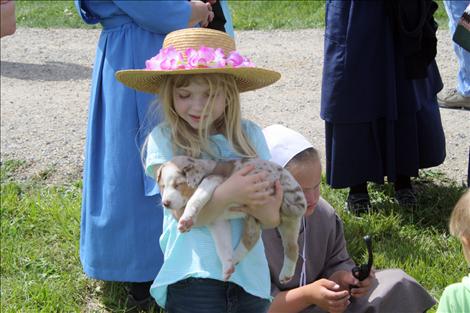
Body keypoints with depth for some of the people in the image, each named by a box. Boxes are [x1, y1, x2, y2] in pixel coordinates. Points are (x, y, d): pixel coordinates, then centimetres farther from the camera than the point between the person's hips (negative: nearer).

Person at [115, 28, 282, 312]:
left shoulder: (249, 134, 2)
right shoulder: (164, 139, -4)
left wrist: (267, 204, -22)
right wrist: (228, 194, -28)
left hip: (249, 271, 3)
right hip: (194, 276, -3)